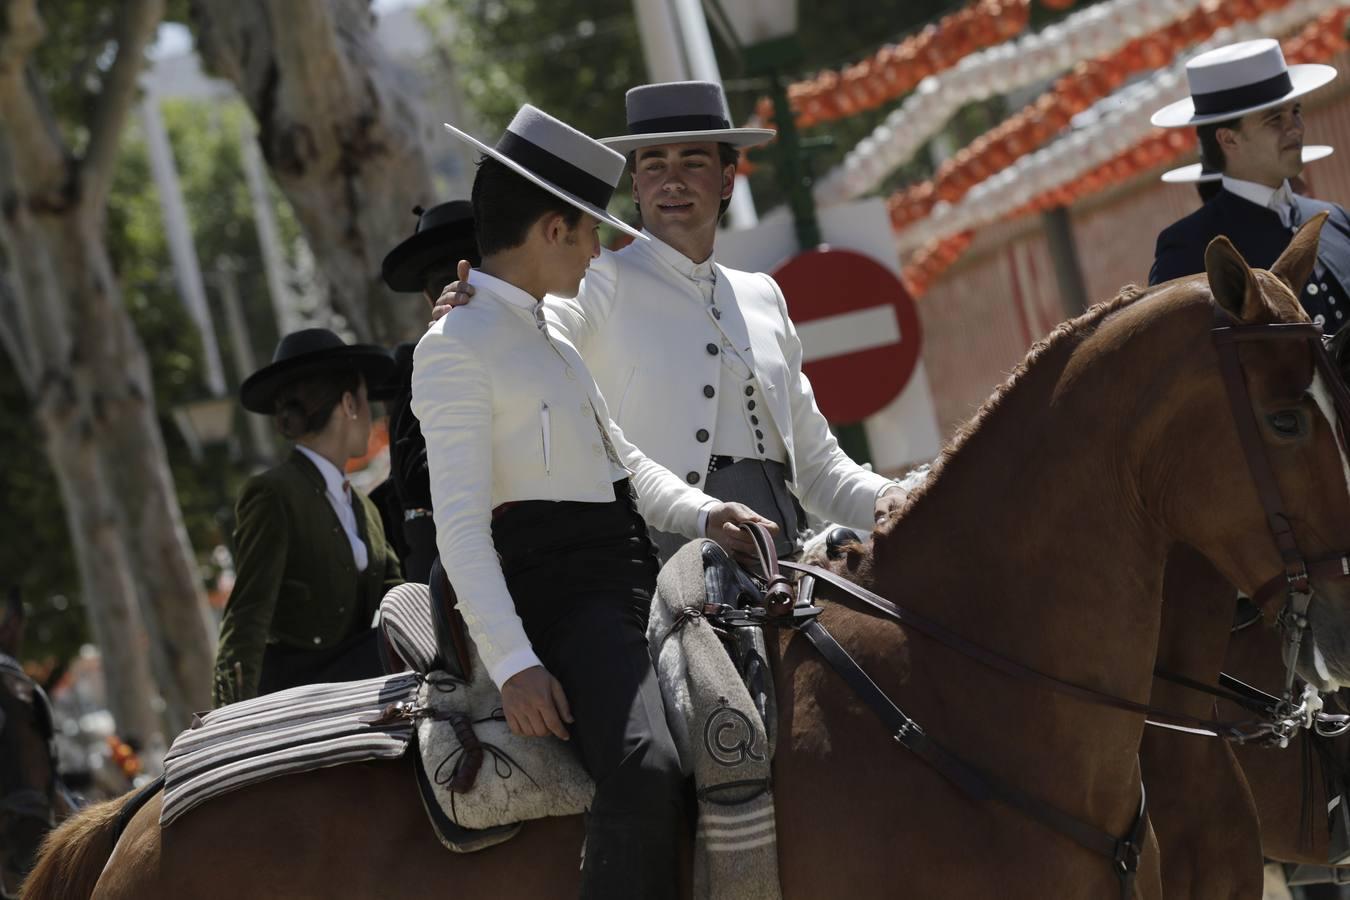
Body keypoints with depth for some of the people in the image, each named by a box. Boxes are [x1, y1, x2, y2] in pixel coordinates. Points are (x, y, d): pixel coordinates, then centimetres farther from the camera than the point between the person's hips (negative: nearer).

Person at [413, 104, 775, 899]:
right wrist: (512, 664, -23)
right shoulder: (456, 349, -11)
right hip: (559, 591, -10)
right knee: (644, 768, -33)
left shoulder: (549, 331, 18)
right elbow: (459, 524, -16)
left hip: (632, 577, 10)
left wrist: (701, 514, 3)